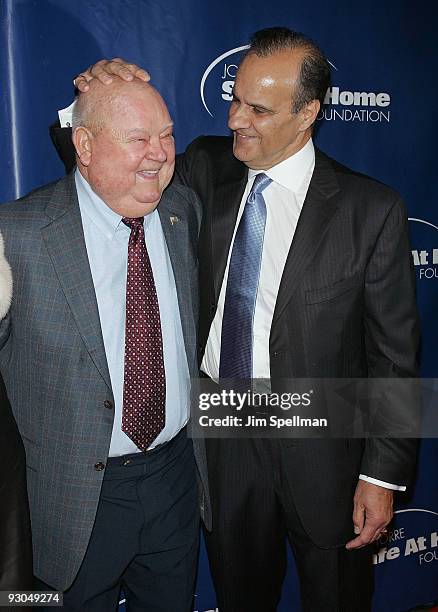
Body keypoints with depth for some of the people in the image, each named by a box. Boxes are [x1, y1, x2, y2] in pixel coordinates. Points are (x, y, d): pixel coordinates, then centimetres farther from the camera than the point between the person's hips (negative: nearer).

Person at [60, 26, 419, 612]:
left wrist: (384, 474, -8)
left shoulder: (371, 209, -15)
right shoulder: (207, 171, -5)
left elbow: (393, 353, -10)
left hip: (322, 451, -2)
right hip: (219, 430, 3)